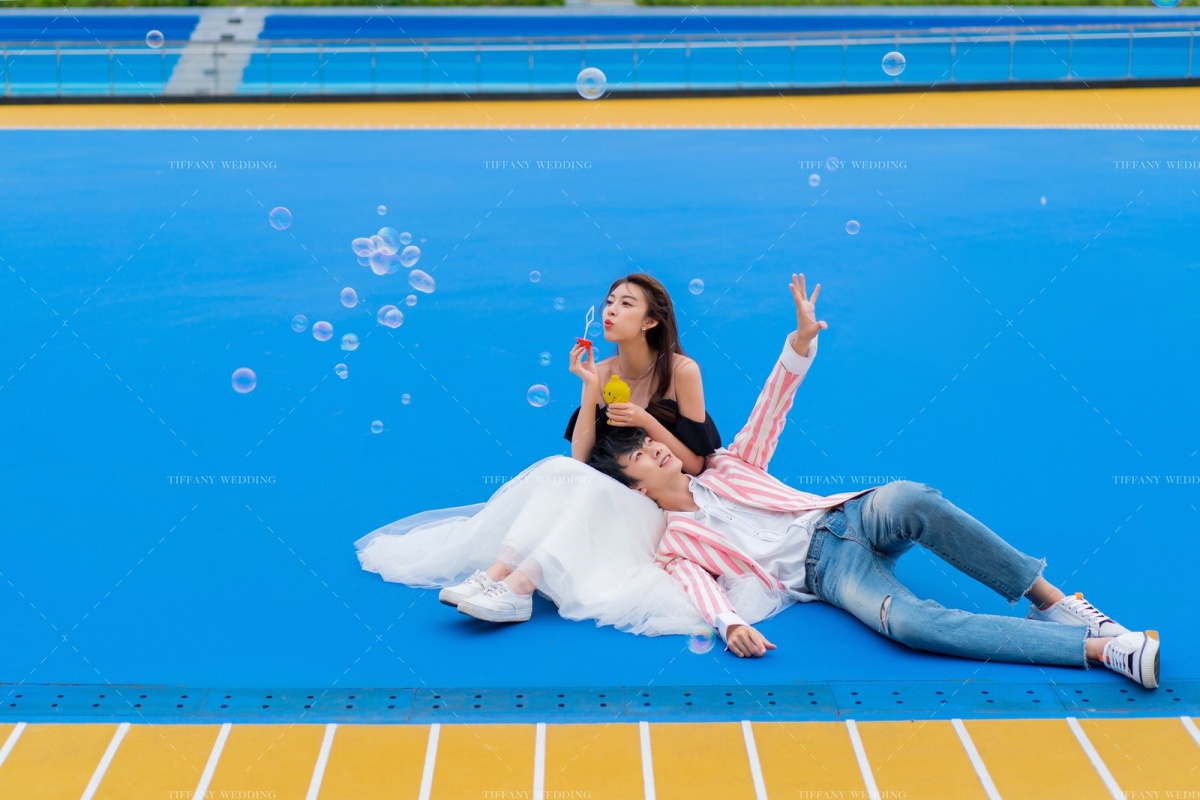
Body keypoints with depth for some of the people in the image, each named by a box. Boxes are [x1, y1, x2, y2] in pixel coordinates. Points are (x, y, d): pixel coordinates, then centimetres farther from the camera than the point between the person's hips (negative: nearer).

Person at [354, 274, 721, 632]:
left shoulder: (682, 371, -6)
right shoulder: (601, 373, 6)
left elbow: (695, 464, -5)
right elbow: (580, 459, -4)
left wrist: (646, 421, -17)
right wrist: (590, 388, -11)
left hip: (661, 506, -3)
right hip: (607, 496, 4)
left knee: (589, 487, -34)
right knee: (559, 469, -29)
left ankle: (517, 588, -48)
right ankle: (496, 573, -44)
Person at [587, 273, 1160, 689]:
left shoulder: (726, 469, 20)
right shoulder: (674, 543, 9)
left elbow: (768, 412, 15)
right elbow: (699, 585, -10)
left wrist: (800, 342, 0)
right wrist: (729, 623, -33)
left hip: (845, 518, 4)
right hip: (826, 570, -4)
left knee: (906, 499, -35)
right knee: (907, 621, -36)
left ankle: (1052, 601, -26)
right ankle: (1100, 646, -38)